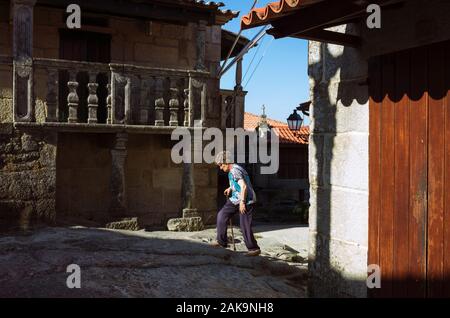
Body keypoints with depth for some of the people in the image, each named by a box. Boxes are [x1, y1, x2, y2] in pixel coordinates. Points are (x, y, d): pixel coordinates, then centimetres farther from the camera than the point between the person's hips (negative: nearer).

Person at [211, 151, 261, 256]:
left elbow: (244, 186, -27)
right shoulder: (232, 171, 13)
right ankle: (222, 241, 18)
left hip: (246, 201, -11)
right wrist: (230, 188, 16)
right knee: (221, 215, 10)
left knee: (245, 226, -9)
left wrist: (242, 202, -28)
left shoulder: (234, 171, -19)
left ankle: (254, 249, 3)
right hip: (236, 199, 11)